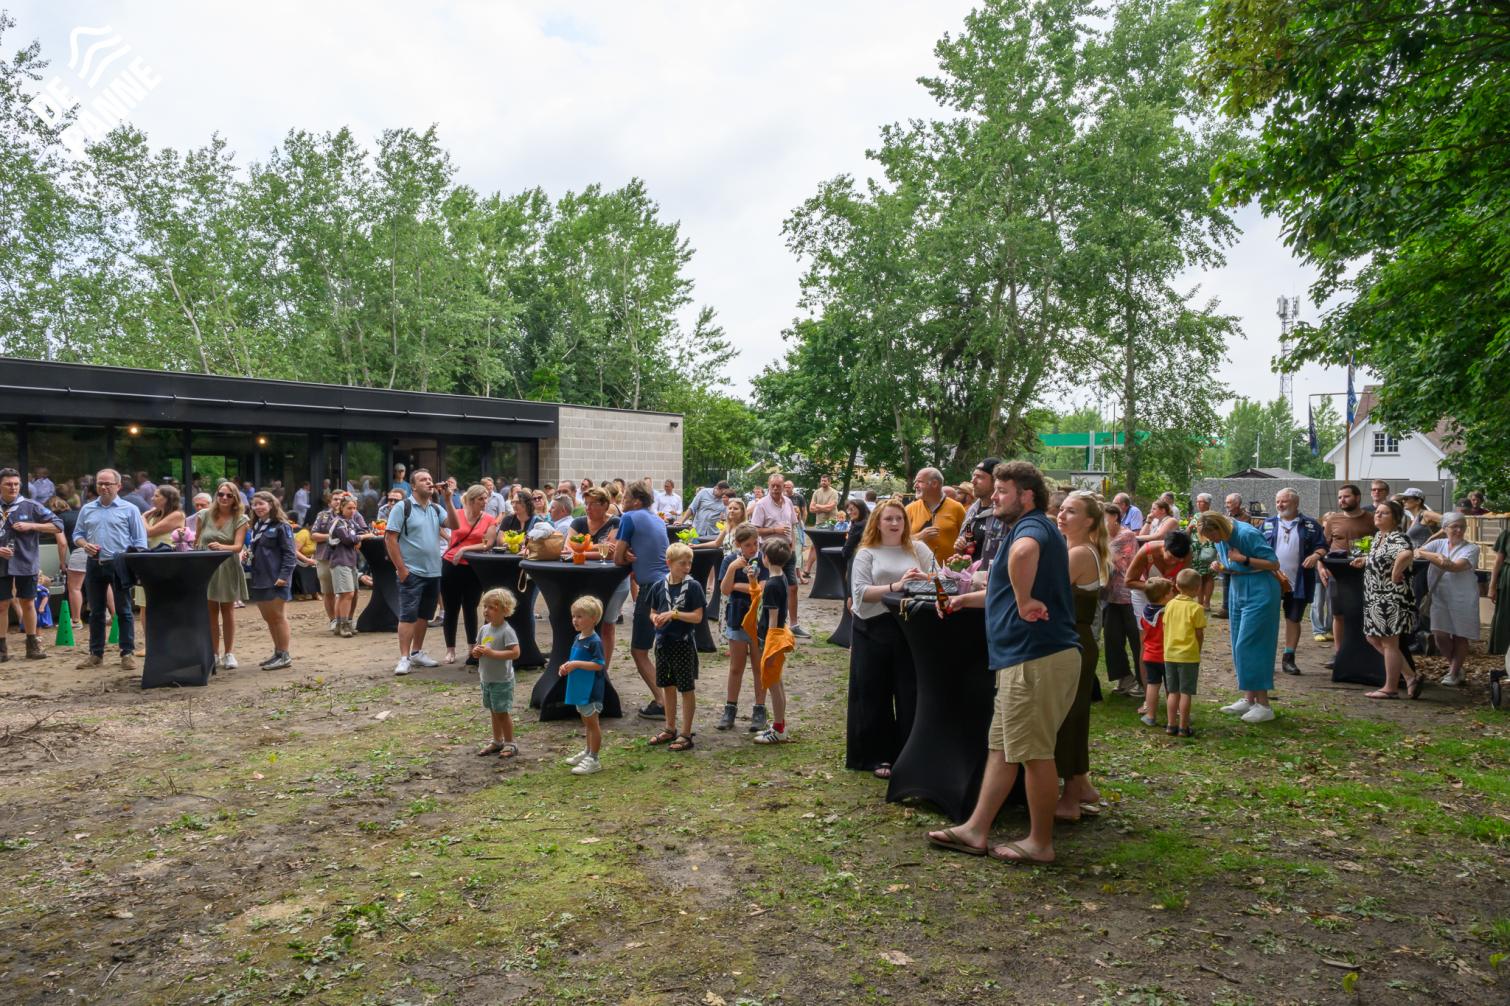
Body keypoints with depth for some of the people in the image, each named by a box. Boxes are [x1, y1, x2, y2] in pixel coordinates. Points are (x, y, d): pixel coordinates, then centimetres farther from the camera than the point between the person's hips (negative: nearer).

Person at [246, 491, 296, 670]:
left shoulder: (281, 526, -8)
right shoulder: (255, 527, 15)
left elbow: (289, 553, -12)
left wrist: (284, 575, -20)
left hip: (275, 579, -8)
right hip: (259, 578, 8)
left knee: (277, 616, -3)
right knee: (268, 617, 12)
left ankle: (284, 655, 3)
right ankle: (277, 652, 22)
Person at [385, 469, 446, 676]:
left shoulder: (436, 509, 10)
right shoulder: (402, 507, -6)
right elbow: (390, 539, -9)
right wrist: (401, 568, -14)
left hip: (433, 572, 6)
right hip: (411, 572, -6)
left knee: (424, 615, 13)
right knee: (408, 615, -7)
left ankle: (417, 653, 24)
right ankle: (404, 658, -5)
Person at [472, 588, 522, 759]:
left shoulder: (507, 631, -18)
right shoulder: (484, 629, 5)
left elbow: (515, 653, -26)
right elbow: (476, 647, 16)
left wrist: (492, 653, -28)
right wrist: (476, 652, -8)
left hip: (502, 681, -7)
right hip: (486, 679, 8)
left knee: (502, 712, 0)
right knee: (493, 711, 18)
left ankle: (510, 744, 13)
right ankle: (497, 742, 31)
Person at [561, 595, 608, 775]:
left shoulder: (594, 641, -19)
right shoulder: (577, 639, 9)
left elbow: (599, 664, -23)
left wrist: (577, 664, -25)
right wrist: (567, 667, 3)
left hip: (591, 690, -9)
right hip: (580, 688, 9)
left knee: (592, 722, -1)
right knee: (586, 722, 20)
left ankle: (594, 760, 5)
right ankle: (588, 752, 33)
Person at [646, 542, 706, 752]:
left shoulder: (693, 586, -11)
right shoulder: (659, 586, 1)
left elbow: (697, 616, -14)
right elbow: (653, 612, 11)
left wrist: (674, 614, -22)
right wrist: (656, 619, -11)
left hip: (683, 643, -5)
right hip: (663, 642, 5)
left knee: (687, 688, 3)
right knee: (667, 686, 16)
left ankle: (686, 734, 12)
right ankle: (670, 729, 32)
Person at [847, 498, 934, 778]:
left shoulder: (918, 549, 10)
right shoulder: (867, 553, 4)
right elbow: (861, 592, -9)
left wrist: (926, 580, -19)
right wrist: (895, 587, -19)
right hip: (874, 631, -1)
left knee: (911, 693, 3)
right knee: (874, 695, 5)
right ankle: (877, 757, 18)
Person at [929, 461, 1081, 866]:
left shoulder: (1032, 527, -13)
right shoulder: (1035, 530, 22)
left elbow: (1023, 551, -41)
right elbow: (1006, 590, 33)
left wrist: (1024, 602, -30)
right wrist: (966, 599, 30)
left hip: (1037, 657, -11)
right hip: (1025, 655, 11)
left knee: (1034, 753, 0)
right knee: (1000, 746, 13)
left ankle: (1040, 843, 13)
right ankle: (976, 831, 20)